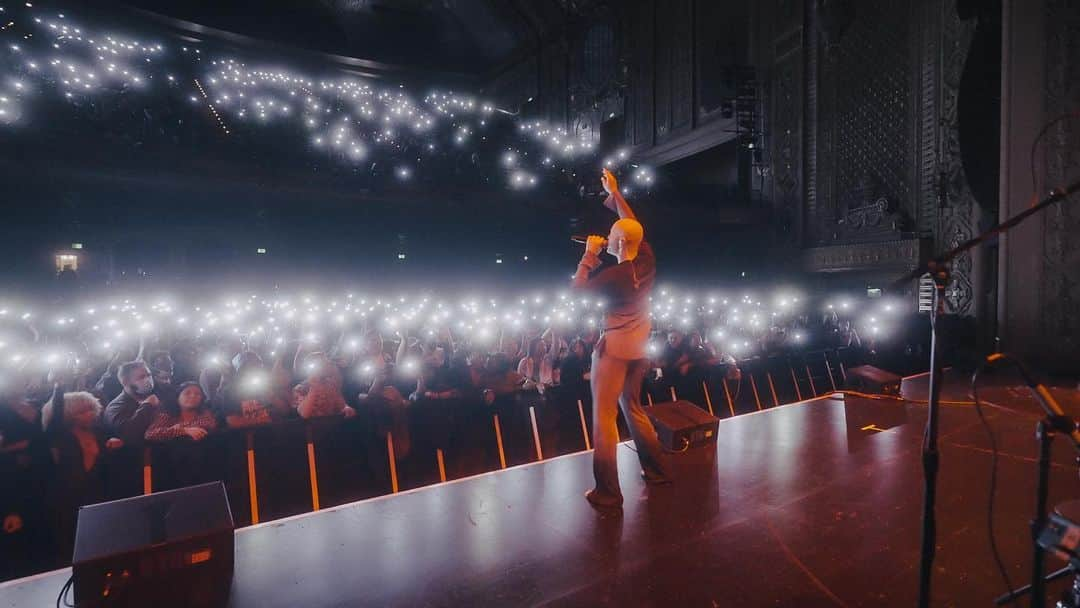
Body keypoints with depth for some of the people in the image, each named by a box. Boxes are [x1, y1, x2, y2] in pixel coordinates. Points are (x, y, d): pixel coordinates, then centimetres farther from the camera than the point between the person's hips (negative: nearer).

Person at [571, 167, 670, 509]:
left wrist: (590, 253, -1)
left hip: (615, 346, -8)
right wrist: (614, 193, 19)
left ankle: (608, 492, 3)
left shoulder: (616, 275, -19)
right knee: (633, 407, 22)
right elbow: (634, 225, 14)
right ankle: (656, 471, 30)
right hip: (640, 346, 8)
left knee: (604, 417, -1)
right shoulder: (647, 261, -1)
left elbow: (578, 285, -8)